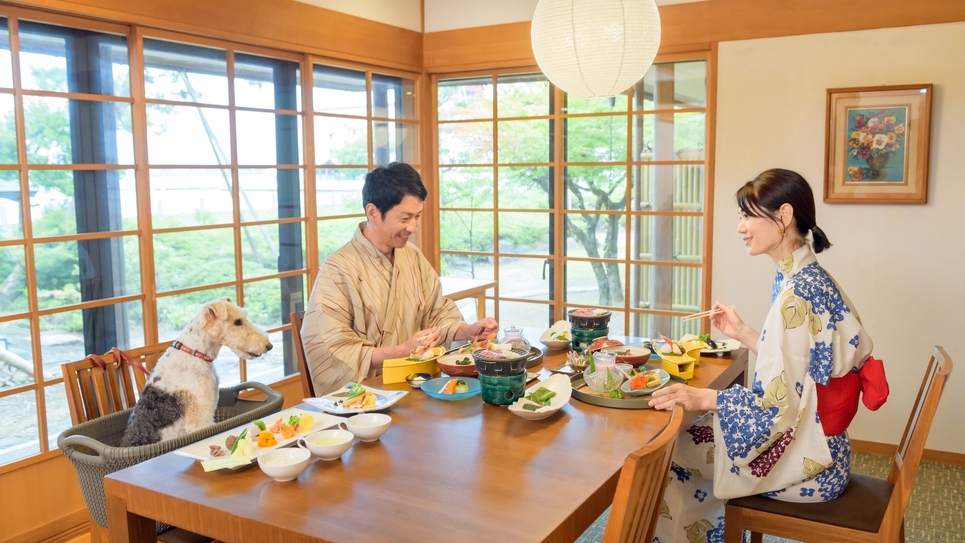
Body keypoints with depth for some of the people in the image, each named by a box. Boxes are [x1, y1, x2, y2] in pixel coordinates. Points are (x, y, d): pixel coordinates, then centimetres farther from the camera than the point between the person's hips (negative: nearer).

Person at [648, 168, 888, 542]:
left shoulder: (797, 293, -25)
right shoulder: (807, 277, 4)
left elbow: (781, 404, -24)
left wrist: (703, 398, -22)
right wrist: (741, 333, 13)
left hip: (806, 462, -9)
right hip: (813, 443, 9)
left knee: (671, 458, 2)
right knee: (686, 441, 15)